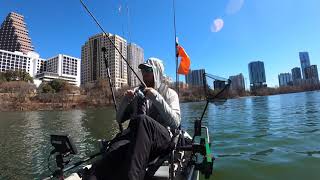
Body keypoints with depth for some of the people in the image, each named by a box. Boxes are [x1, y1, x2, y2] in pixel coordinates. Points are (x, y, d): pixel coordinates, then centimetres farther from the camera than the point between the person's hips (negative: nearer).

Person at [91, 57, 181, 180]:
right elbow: (119, 119, 21)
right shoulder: (137, 93, 20)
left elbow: (175, 123, -7)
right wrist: (125, 100, 2)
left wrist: (156, 98, -15)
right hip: (136, 138, 3)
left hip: (163, 139, -2)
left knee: (141, 120, -36)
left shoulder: (169, 93, 11)